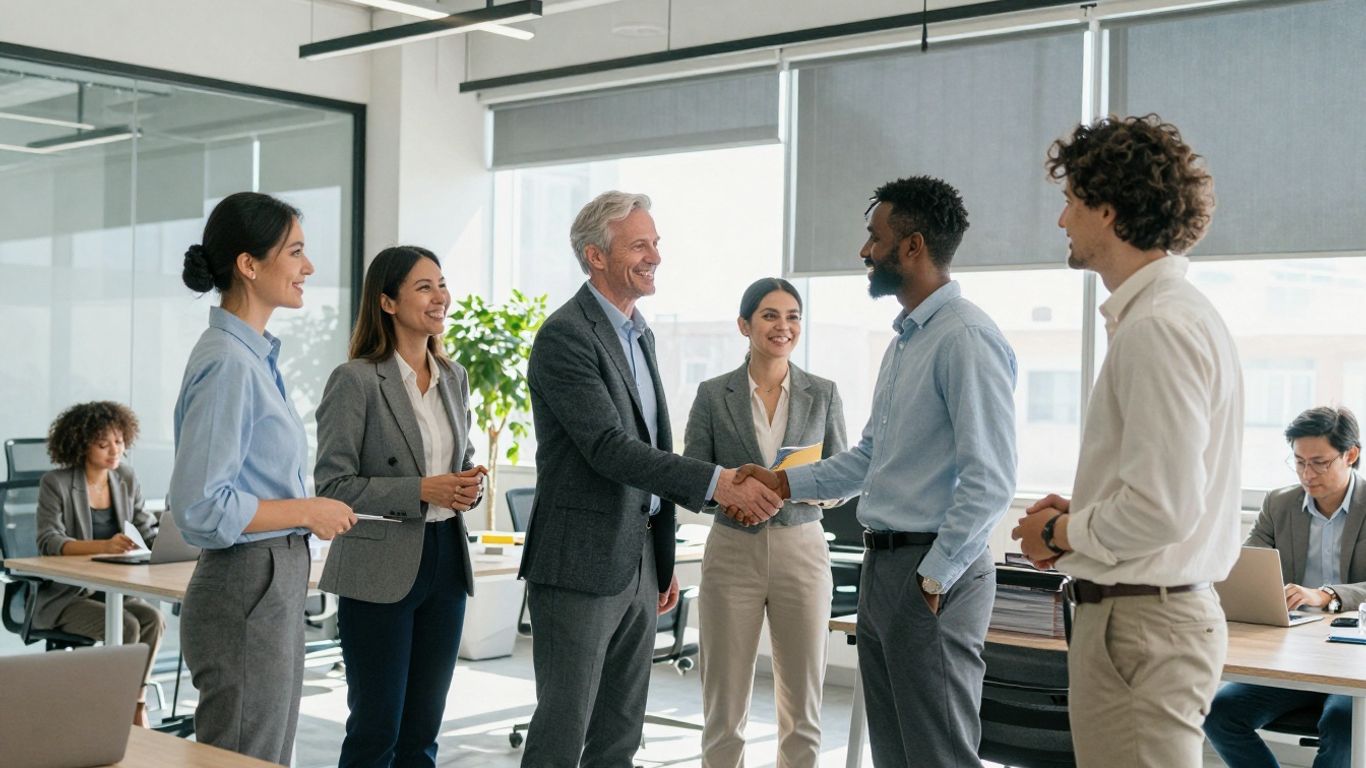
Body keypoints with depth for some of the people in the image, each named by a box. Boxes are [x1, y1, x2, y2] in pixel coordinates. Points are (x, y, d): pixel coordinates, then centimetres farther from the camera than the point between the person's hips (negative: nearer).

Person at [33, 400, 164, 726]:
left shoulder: (126, 479, 8)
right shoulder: (56, 484, -8)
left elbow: (147, 531, 10)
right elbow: (48, 542, -21)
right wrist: (104, 546, -37)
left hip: (113, 591, 5)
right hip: (65, 597, -4)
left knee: (153, 619, -27)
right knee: (127, 626, -30)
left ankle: (134, 707, -18)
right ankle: (133, 709, -15)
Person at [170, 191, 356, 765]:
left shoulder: (255, 355, 12)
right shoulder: (227, 363, -18)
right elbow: (200, 504, -23)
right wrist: (308, 512, -15)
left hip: (275, 588, 10)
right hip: (245, 593, -10)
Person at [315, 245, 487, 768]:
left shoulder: (454, 377, 11)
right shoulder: (356, 381, -10)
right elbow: (333, 484, -12)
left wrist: (468, 487, -1)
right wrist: (422, 491, -19)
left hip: (446, 562, 6)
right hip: (381, 568, -6)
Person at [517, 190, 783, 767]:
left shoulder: (639, 334, 15)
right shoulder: (566, 335, -14)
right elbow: (608, 448, -23)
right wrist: (716, 482, -29)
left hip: (638, 562, 9)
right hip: (582, 563, -8)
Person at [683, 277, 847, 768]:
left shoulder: (823, 394, 4)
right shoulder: (713, 395, 1)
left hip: (802, 551, 1)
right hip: (733, 552, -1)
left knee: (802, 708, 5)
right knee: (724, 708, 2)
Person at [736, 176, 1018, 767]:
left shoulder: (965, 338, -17)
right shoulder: (904, 340, 15)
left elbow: (990, 483, -21)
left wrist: (934, 579, -18)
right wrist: (784, 483, 13)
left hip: (933, 576, -10)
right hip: (882, 565, 10)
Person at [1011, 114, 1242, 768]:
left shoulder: (1159, 328, -19)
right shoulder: (1166, 312, 13)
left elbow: (1161, 510, -25)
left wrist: (1059, 532, -9)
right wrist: (1077, 515, 10)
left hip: (1141, 624, -10)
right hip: (1160, 610, 10)